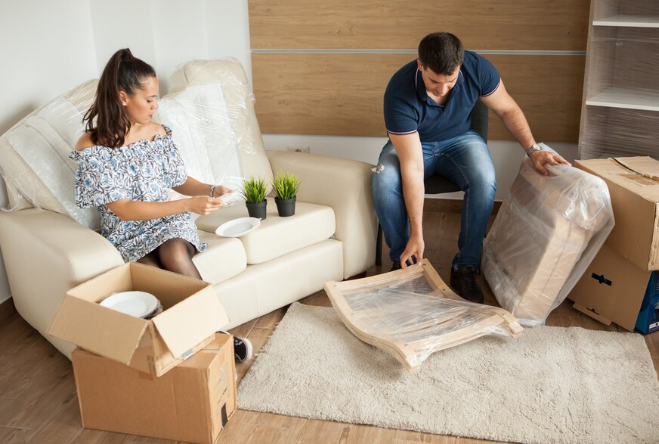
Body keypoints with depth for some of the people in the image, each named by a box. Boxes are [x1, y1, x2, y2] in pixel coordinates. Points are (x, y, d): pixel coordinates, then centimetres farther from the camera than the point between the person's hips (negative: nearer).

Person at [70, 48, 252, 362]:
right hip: (127, 234, -2)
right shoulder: (90, 147, -12)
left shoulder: (158, 132, 3)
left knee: (174, 255, -32)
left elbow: (179, 181, 15)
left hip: (168, 223, 2)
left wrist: (211, 190, -7)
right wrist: (189, 205, -22)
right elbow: (123, 209, -16)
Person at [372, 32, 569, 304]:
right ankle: (403, 259, -9)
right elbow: (412, 168, -34)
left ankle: (465, 267, -15)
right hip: (410, 143, -1)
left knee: (484, 181, -31)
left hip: (459, 139, 2)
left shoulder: (477, 68, -25)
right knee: (384, 183, -33)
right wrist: (416, 234, -33)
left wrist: (533, 149, -20)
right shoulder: (399, 92, -33)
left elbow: (507, 109, -5)